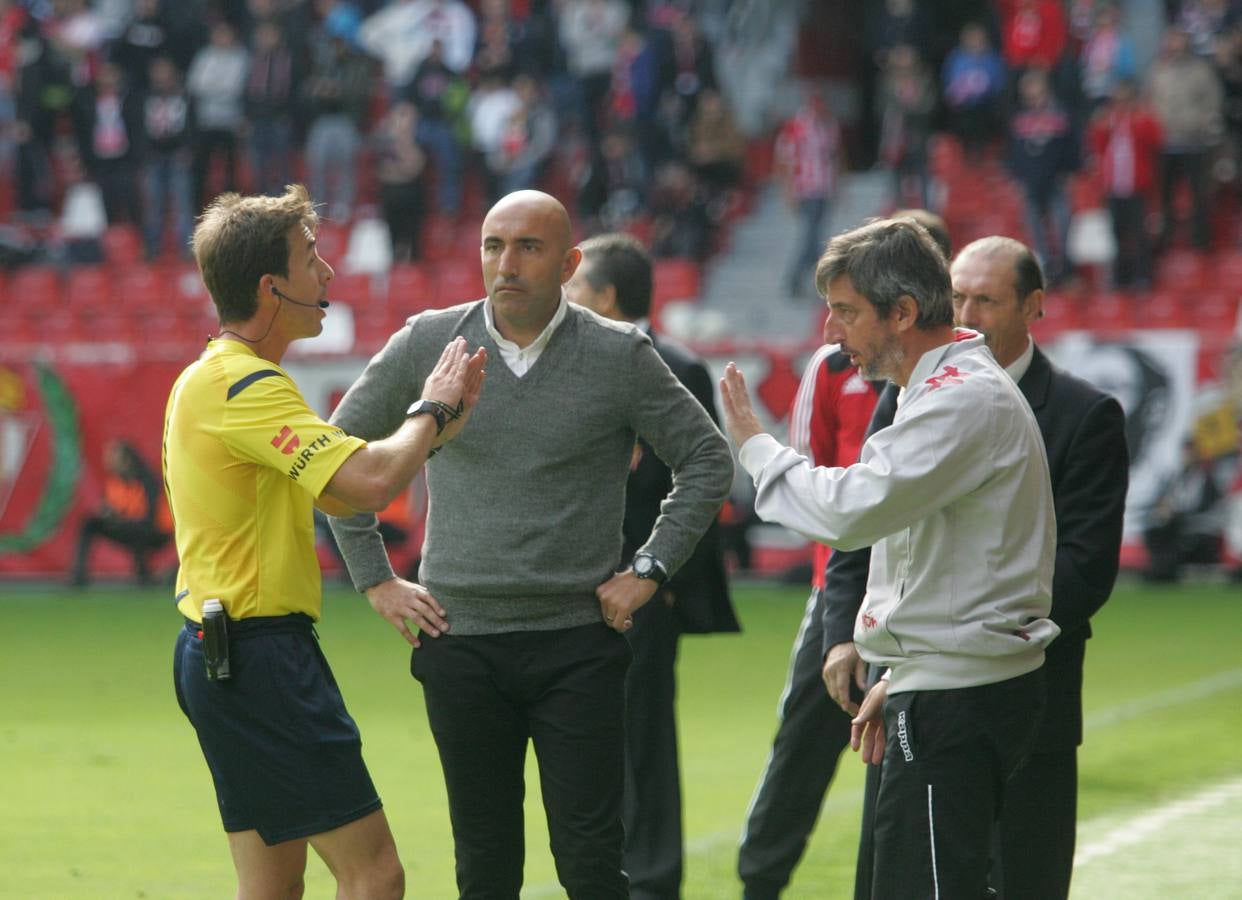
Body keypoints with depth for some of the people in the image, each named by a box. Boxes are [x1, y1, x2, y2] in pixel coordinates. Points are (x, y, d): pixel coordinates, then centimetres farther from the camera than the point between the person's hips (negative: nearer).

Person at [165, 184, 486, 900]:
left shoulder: (212, 378, 17)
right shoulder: (246, 386, -17)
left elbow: (342, 489, 22)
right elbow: (371, 481, -27)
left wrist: (438, 425, 13)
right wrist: (430, 410, -9)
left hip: (217, 650, 11)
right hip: (262, 654, -11)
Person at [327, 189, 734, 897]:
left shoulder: (619, 355, -2)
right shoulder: (428, 345, 2)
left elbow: (707, 460, 7)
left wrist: (650, 571, 0)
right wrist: (376, 579, 8)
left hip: (578, 644, -2)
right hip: (461, 645, 2)